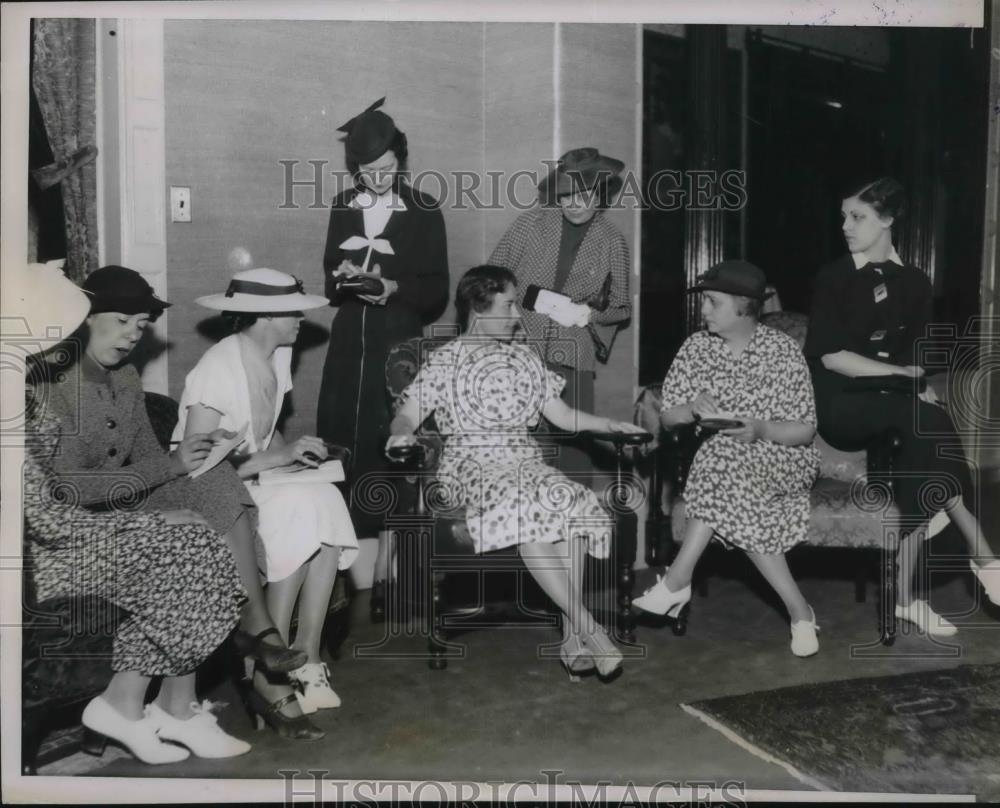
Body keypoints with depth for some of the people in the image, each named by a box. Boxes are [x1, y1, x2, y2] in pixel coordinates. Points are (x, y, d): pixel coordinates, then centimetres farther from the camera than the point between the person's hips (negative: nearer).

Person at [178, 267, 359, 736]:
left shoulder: (278, 356, 4)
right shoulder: (218, 368, -20)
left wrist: (294, 451, -6)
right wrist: (276, 457, -25)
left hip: (253, 483, 7)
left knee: (324, 504, -19)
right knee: (300, 512, -28)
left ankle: (305, 657, -13)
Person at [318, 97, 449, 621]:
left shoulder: (424, 211, -2)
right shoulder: (343, 208, 10)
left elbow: (437, 291, -1)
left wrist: (396, 288, -19)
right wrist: (343, 277, -5)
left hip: (398, 347, -4)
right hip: (348, 346, 4)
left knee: (389, 452, -5)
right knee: (341, 447, 2)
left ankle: (384, 575, 3)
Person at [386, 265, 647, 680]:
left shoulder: (525, 358, 19)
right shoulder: (445, 361, 6)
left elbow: (564, 416, 18)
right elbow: (407, 416, -1)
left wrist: (610, 424, 4)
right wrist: (402, 433, -24)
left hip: (526, 463, 4)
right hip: (473, 466, -4)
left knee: (572, 506, -29)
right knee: (523, 507, -35)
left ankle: (573, 637, -25)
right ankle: (589, 630, -31)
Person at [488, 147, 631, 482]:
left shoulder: (613, 243, 5)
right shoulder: (532, 222, 3)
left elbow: (621, 307, 14)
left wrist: (590, 313, -6)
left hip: (573, 361, 0)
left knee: (574, 451, 0)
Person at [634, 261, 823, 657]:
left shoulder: (783, 350, -6)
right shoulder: (696, 347, 3)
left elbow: (804, 431, -7)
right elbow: (668, 417, 4)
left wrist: (761, 430, -25)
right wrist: (694, 410, -18)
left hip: (783, 456, -3)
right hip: (716, 453, 3)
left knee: (726, 462, -33)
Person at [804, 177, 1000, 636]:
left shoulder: (913, 283, 10)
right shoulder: (833, 279, -2)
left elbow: (917, 357, 12)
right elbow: (831, 356, -11)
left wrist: (917, 385, -9)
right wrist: (901, 373, -14)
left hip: (894, 406, 4)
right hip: (840, 405, -3)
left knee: (921, 443, -29)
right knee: (926, 420, -31)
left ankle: (905, 596, -21)